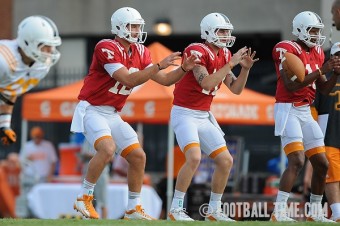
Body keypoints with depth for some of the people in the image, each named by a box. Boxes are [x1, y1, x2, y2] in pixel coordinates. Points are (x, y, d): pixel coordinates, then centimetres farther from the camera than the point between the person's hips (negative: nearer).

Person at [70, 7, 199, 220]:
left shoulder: (140, 52, 4)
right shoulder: (106, 48, -20)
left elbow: (164, 80, 7)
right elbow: (129, 80, -27)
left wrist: (184, 68, -9)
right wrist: (159, 65, -29)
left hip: (112, 115, 8)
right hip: (92, 111, -8)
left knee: (138, 156, 3)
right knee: (107, 149, -30)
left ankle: (134, 208, 15)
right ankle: (84, 198, -15)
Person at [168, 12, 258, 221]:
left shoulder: (224, 55, 6)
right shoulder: (197, 52, -18)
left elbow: (236, 89, 8)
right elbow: (207, 84, -28)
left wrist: (245, 69, -8)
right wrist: (231, 64, -26)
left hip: (204, 116, 8)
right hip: (184, 113, -8)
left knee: (226, 161, 5)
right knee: (194, 158, -25)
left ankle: (214, 210, 16)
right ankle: (176, 209, -16)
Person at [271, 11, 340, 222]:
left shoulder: (317, 52, 13)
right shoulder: (287, 50, -12)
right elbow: (291, 86, -22)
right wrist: (321, 70, -21)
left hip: (306, 112, 9)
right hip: (288, 110, -9)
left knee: (322, 163, 9)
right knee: (297, 161, -20)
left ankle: (315, 212, 21)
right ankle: (279, 212, -20)